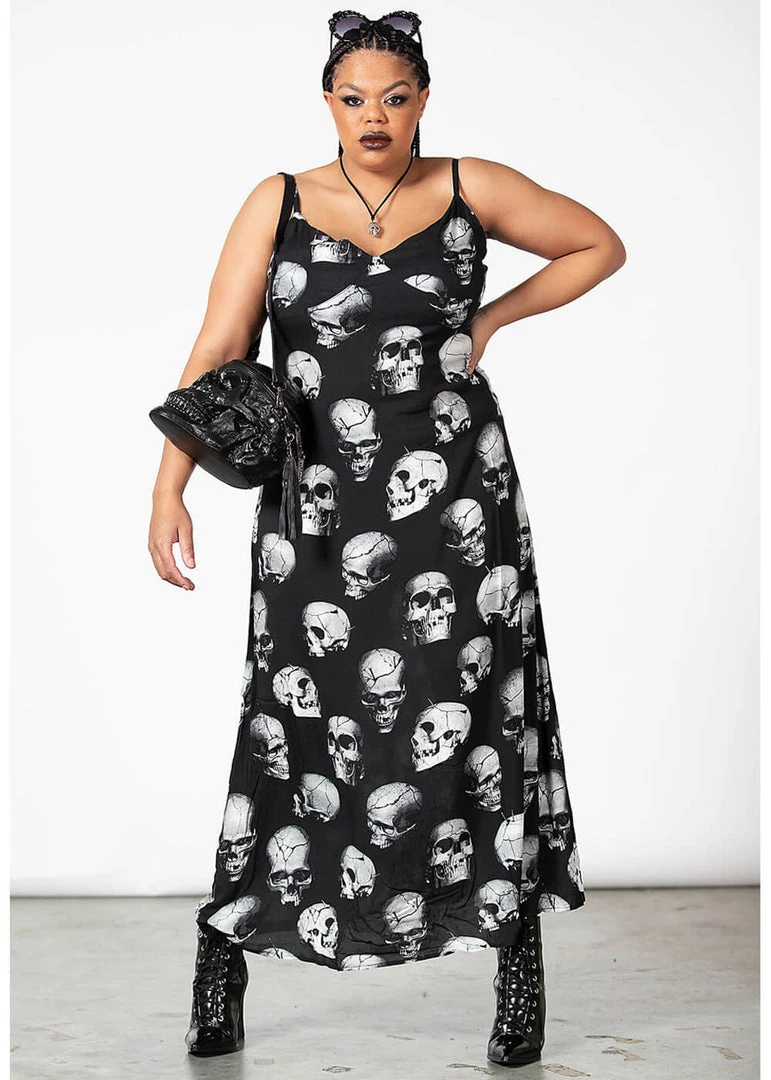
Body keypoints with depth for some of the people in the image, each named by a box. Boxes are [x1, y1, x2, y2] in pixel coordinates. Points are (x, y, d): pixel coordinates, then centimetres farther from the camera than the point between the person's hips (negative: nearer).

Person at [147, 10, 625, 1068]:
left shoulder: (471, 189, 5)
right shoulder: (278, 203, 4)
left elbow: (600, 245, 18)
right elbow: (219, 353, -3)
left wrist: (490, 319, 7)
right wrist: (170, 488, -14)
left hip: (454, 496, 0)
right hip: (317, 504, 0)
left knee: (476, 720, 0)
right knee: (296, 722, 1)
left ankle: (522, 979, 11)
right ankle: (222, 963, 16)